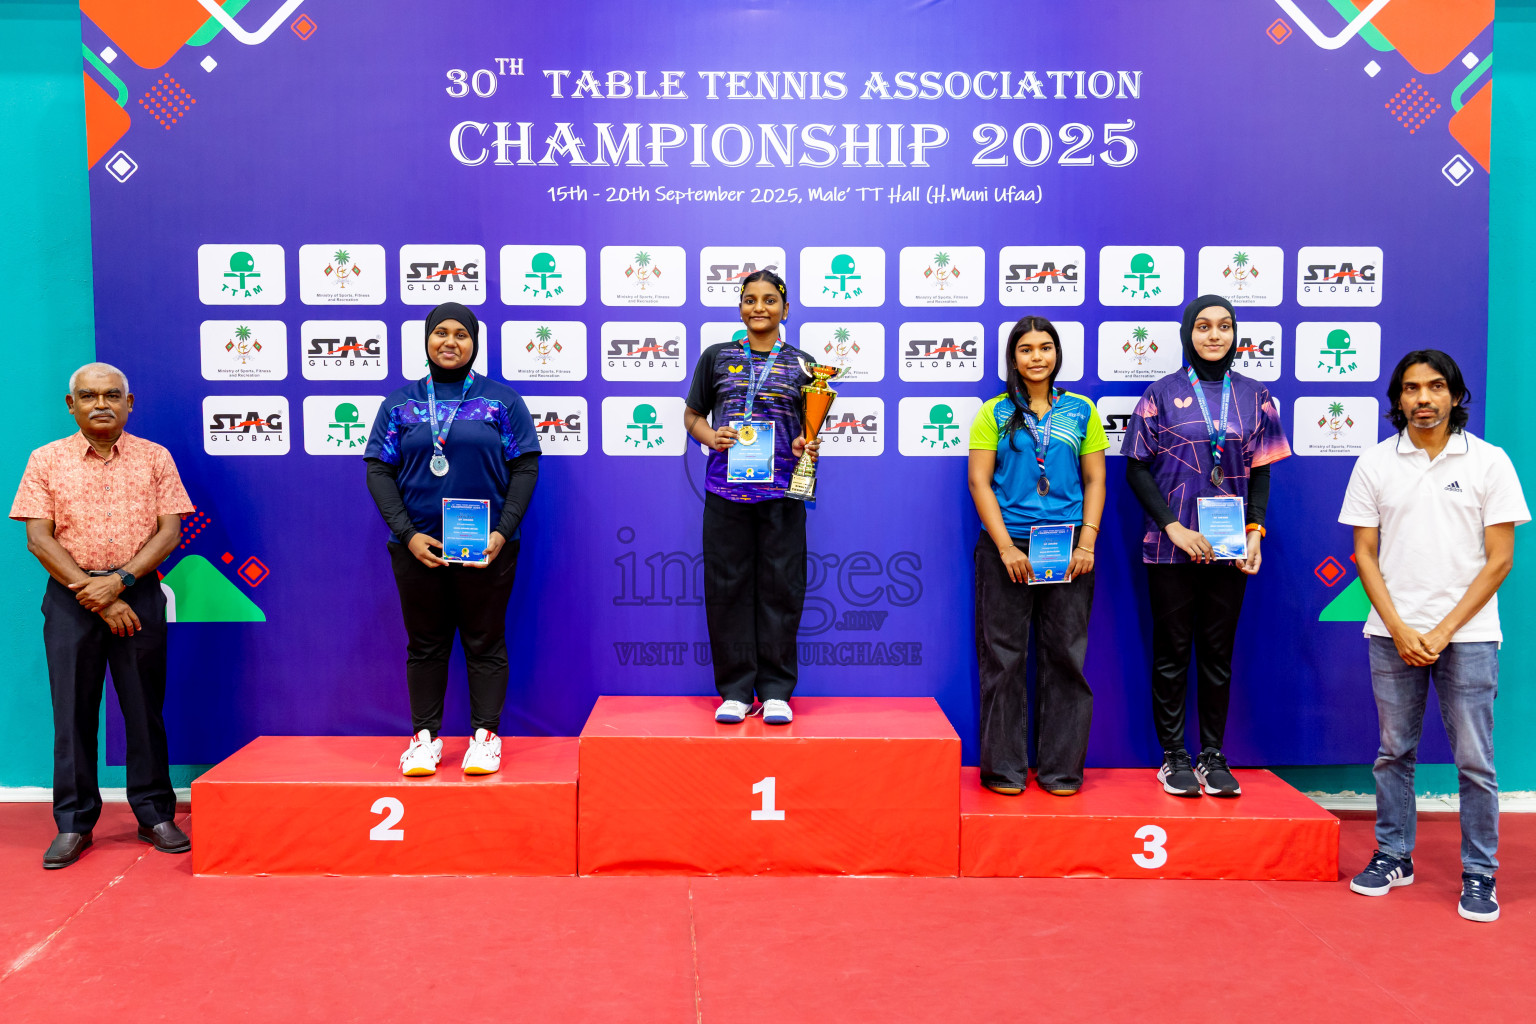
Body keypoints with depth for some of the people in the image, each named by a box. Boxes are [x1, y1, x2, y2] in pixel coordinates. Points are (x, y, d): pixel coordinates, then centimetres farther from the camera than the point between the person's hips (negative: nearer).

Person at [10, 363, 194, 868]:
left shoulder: (155, 458, 6)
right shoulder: (47, 460, 5)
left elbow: (169, 531, 0)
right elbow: (38, 538, -2)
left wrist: (119, 581, -13)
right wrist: (95, 596, -10)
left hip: (138, 593, 0)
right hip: (70, 595, 0)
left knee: (145, 708, 3)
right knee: (73, 711, 2)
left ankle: (156, 816, 12)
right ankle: (73, 824, 11)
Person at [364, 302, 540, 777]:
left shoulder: (503, 401, 5)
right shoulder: (399, 404, 8)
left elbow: (525, 467, 2)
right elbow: (379, 470, 4)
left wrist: (503, 532, -9)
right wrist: (407, 534, -8)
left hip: (487, 547, -1)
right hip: (418, 547, 1)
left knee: (485, 643, 4)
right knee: (425, 644, 8)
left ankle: (485, 735, 13)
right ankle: (424, 737, 17)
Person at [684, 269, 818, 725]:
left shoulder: (800, 363, 10)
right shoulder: (716, 357, 10)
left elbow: (812, 426, 14)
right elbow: (693, 414, 15)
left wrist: (806, 445, -8)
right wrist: (711, 438, -5)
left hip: (781, 493, 0)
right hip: (726, 490, 1)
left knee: (780, 588, 1)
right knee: (727, 587, 2)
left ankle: (775, 690, 11)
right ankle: (734, 689, 12)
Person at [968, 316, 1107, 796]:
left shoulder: (1081, 411, 10)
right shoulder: (995, 413, 5)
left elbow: (1095, 481, 9)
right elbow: (979, 482, 0)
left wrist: (1086, 543, -3)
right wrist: (1006, 546, -9)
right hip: (1007, 546, -1)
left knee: (1066, 655, 3)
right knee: (1004, 657, 1)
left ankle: (1061, 767, 14)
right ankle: (1004, 768, 11)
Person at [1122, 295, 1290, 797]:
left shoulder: (1254, 395, 8)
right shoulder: (1163, 393, 1)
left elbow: (1261, 470, 11)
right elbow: (1137, 469, -1)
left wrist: (1254, 530, -3)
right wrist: (1173, 526, -11)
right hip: (1172, 546, -2)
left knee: (1218, 651, 8)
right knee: (1172, 651, 3)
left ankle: (1213, 756, 17)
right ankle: (1174, 756, 12)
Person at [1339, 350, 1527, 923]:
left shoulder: (1489, 462, 0)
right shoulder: (1375, 464, 4)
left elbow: (1500, 558, -2)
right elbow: (1365, 553, 4)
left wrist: (1443, 631, -9)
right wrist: (1400, 629, -6)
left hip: (1467, 634, -1)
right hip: (1392, 633, 2)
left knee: (1474, 761, 2)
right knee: (1394, 752, 9)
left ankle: (1479, 874, 14)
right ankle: (1393, 856, 22)